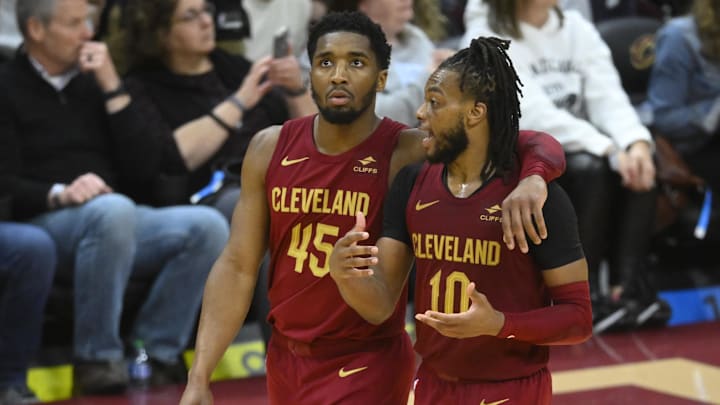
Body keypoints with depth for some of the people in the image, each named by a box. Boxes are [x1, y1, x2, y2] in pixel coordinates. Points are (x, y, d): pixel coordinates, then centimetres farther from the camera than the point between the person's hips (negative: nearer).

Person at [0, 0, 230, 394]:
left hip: (112, 222, 6)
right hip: (41, 224, -6)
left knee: (207, 225, -19)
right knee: (113, 210, -38)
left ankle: (155, 351, -14)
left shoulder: (90, 82, 18)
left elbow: (142, 170, 8)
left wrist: (112, 87, 1)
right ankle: (96, 358, -27)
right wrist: (58, 194, -27)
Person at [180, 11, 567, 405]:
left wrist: (532, 178, -39)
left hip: (366, 368, -4)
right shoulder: (270, 149, -3)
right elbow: (238, 267, 0)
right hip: (284, 358, 4)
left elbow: (540, 146, -16)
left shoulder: (411, 154, -15)